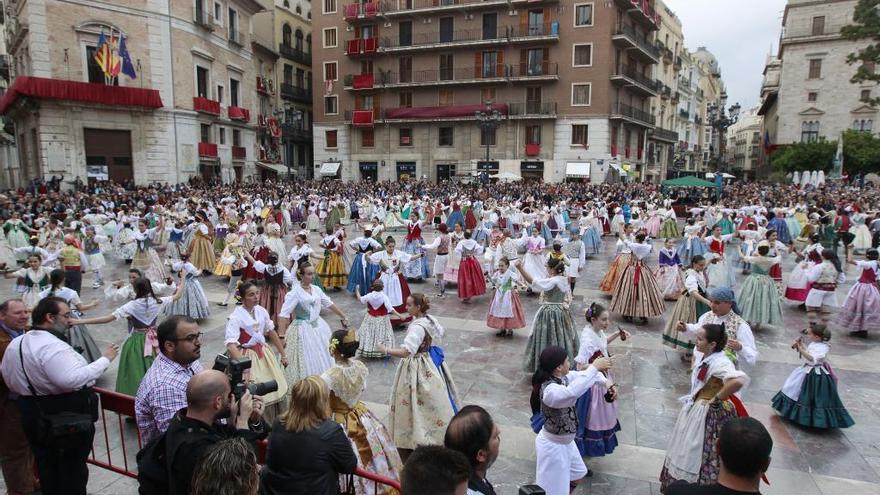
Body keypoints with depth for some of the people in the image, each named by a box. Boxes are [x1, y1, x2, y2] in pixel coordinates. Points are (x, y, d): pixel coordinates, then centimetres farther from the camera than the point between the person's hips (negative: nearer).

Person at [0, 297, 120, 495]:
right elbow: (73, 379, -36)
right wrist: (105, 359, -29)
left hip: (34, 416, 9)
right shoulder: (53, 346, -25)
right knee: (73, 470, 8)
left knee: (46, 466, 23)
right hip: (68, 418, -9)